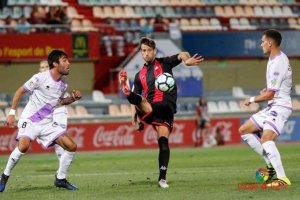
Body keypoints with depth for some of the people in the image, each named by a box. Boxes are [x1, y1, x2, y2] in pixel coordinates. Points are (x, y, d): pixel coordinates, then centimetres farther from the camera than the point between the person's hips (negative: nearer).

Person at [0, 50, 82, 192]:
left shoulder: (63, 85, 5)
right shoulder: (40, 78, -14)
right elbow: (20, 91, -6)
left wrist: (73, 99, 3)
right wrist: (12, 113, -10)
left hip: (47, 123, 6)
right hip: (29, 120, -6)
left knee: (72, 146, -4)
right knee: (24, 146, -32)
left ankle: (60, 179, 12)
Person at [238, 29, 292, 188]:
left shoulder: (277, 64, -21)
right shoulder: (276, 58, 11)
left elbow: (270, 94, -19)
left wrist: (252, 100, -5)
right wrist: (268, 89, 13)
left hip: (279, 107, -11)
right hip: (272, 107, 11)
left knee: (266, 139, -28)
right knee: (244, 130, 13)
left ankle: (282, 178, -31)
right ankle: (271, 164, 11)